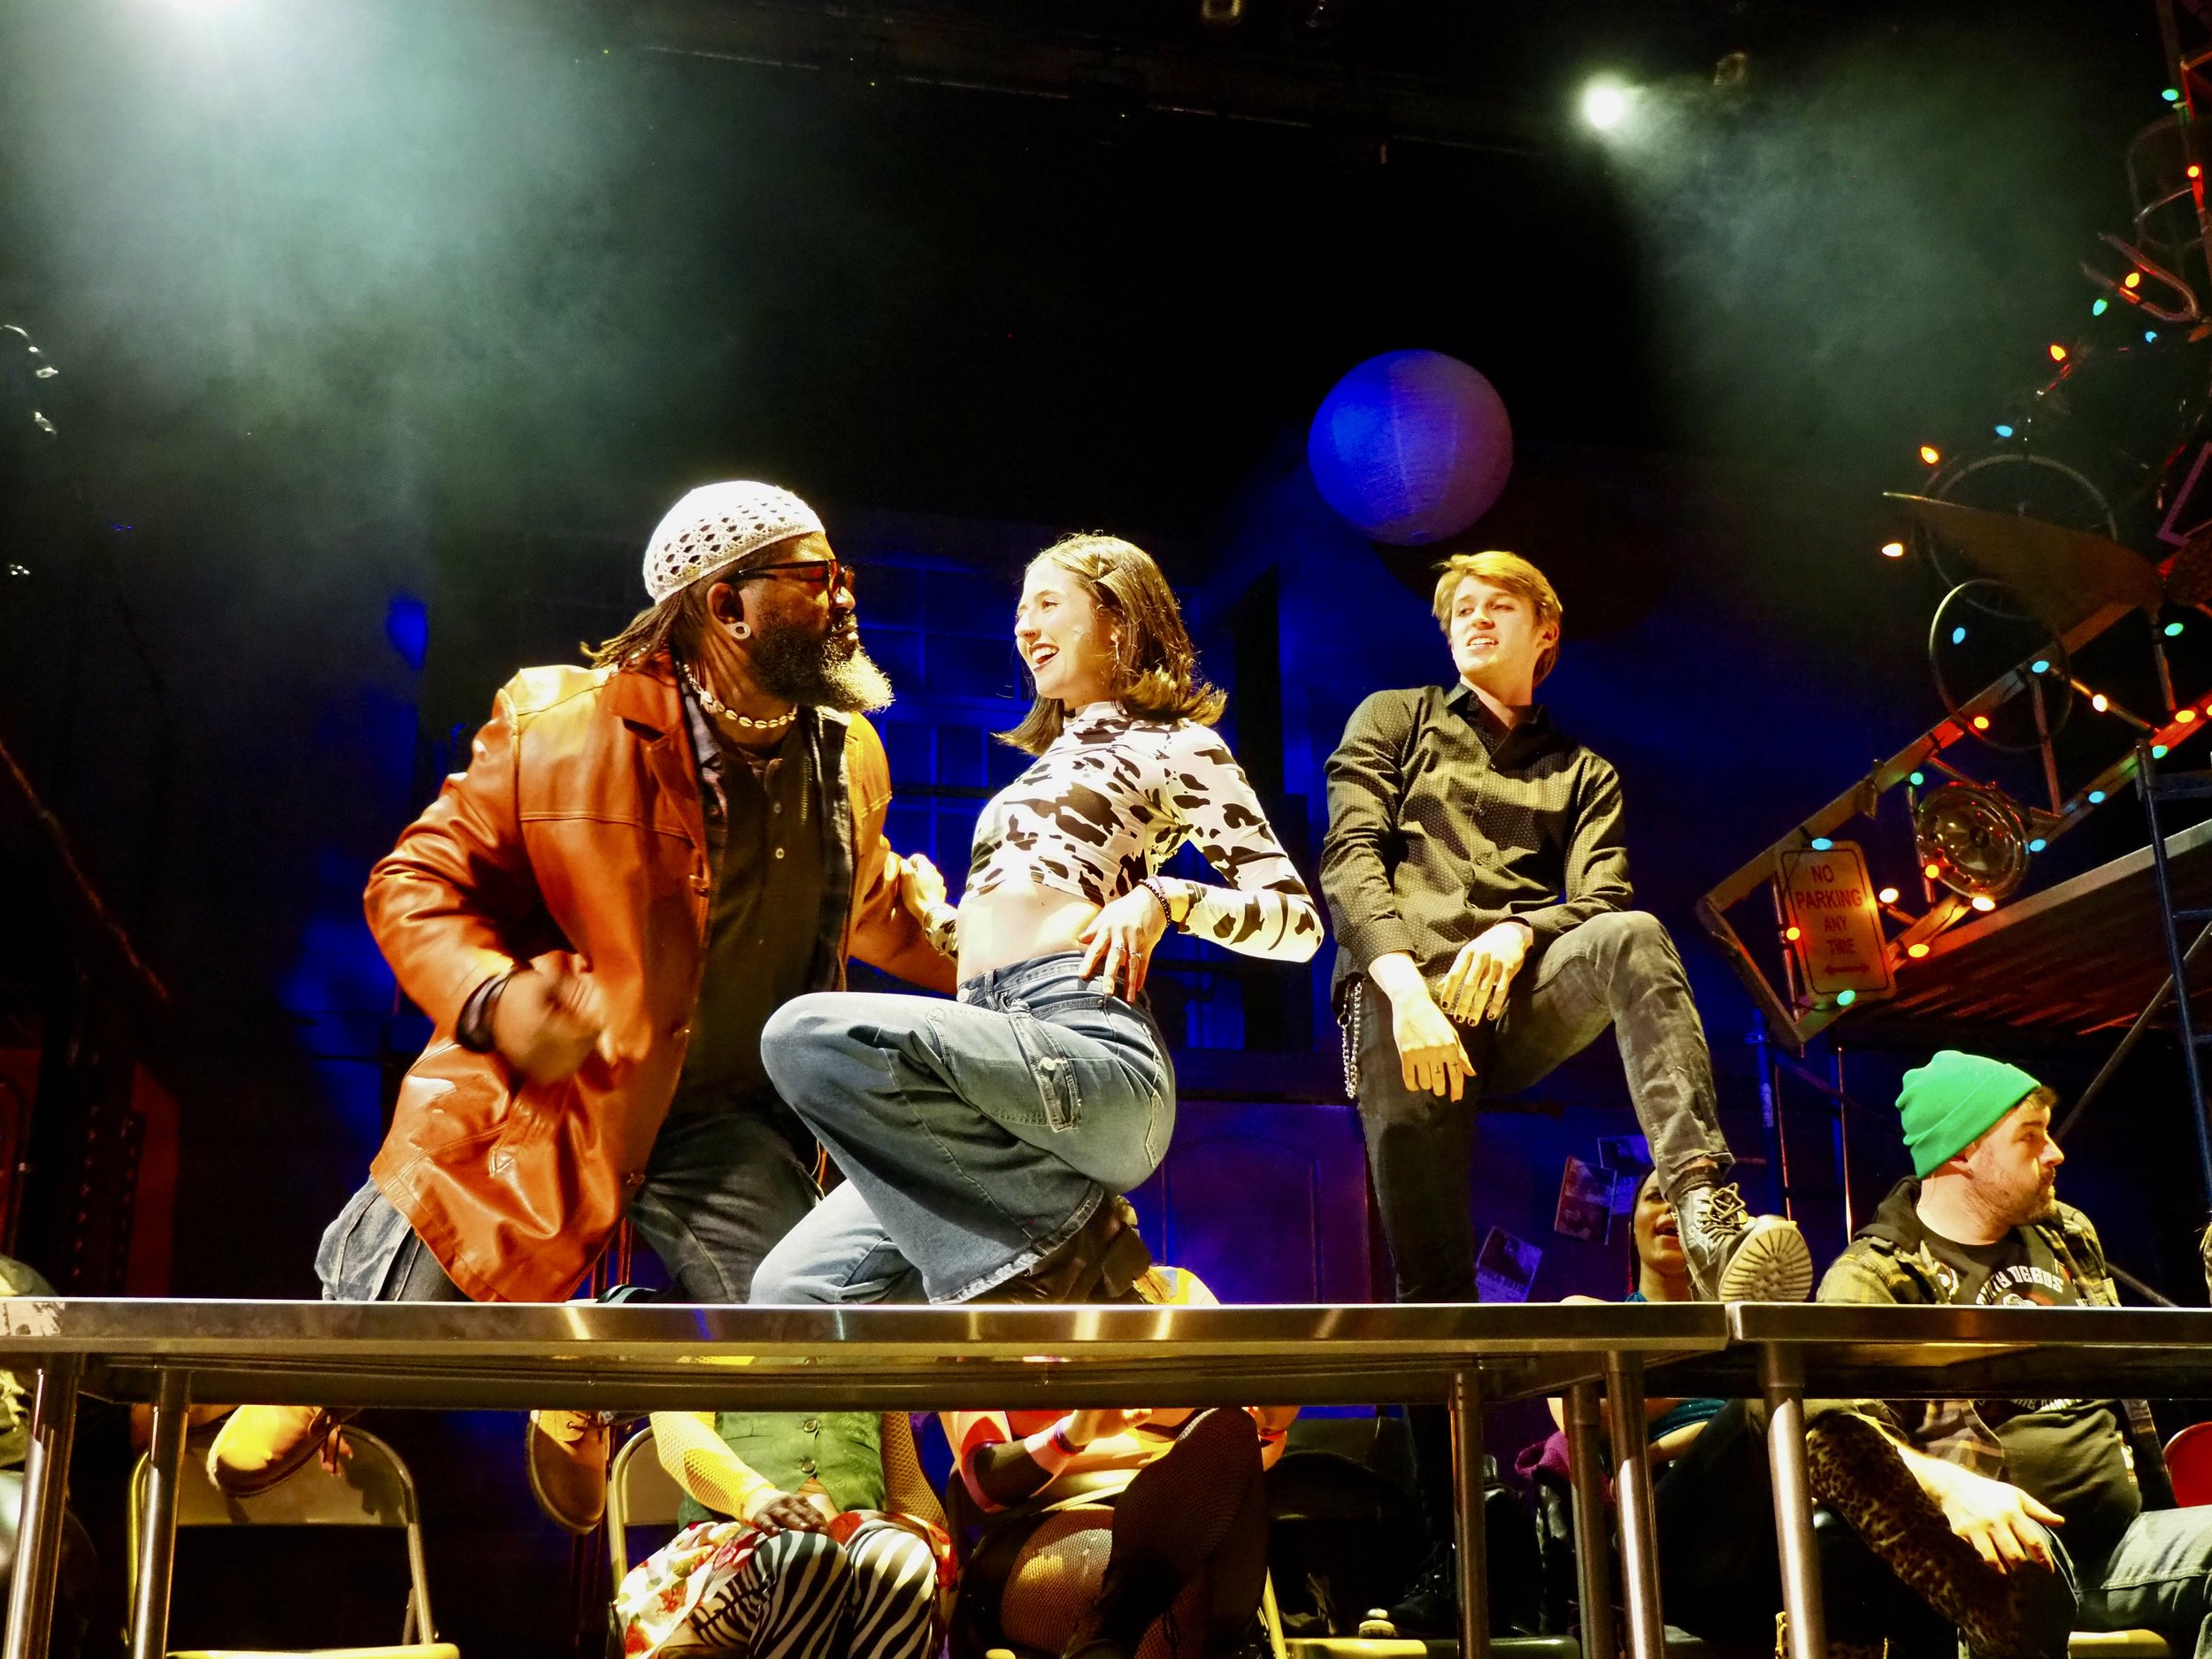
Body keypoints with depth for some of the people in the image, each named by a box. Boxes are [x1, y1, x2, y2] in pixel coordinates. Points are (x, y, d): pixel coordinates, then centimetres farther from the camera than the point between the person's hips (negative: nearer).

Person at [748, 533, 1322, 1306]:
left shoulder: (1172, 745, 11)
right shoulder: (1048, 763, 33)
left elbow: (1298, 920, 3)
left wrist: (1163, 898, -10)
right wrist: (934, 916, 21)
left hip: (1089, 1048, -7)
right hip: (1003, 1054, 7)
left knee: (809, 1034, -31)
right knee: (793, 1292, -13)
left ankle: (1069, 1246, -18)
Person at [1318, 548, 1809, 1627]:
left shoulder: (1582, 774, 29)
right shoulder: (1393, 720, 24)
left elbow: (1598, 901, 11)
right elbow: (1349, 859, 7)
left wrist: (1516, 932, -13)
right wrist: (1406, 984, -11)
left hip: (1523, 996, 1)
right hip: (1404, 990, -1)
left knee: (1634, 939, -32)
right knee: (1433, 1282, -16)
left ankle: (1709, 1217, -50)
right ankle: (1450, 1539, -16)